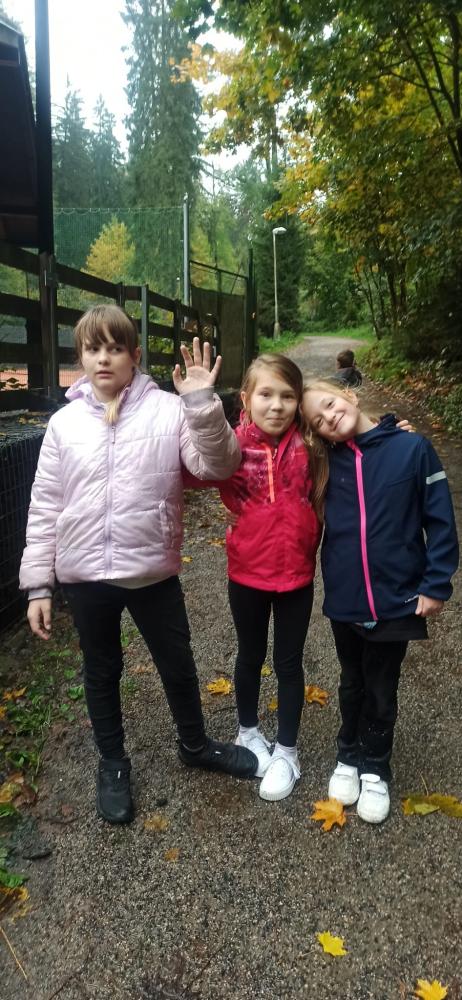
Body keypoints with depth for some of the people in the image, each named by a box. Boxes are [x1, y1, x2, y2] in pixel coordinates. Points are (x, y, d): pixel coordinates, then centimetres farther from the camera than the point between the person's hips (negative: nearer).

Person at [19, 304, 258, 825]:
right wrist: (37, 585, 2)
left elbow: (218, 465, -13)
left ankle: (194, 745, 45)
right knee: (101, 672, 18)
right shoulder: (64, 422, -1)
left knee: (178, 665, 16)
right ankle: (112, 764, 42)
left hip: (153, 571, -1)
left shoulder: (169, 410, -7)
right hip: (84, 575, 2)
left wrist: (202, 403, -27)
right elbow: (44, 508, 2)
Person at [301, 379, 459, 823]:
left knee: (382, 690, 15)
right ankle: (348, 757, 42)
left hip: (397, 599, -3)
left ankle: (375, 769, 36)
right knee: (352, 683, 21)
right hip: (344, 600, 3)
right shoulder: (329, 461, -2)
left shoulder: (412, 448, -13)